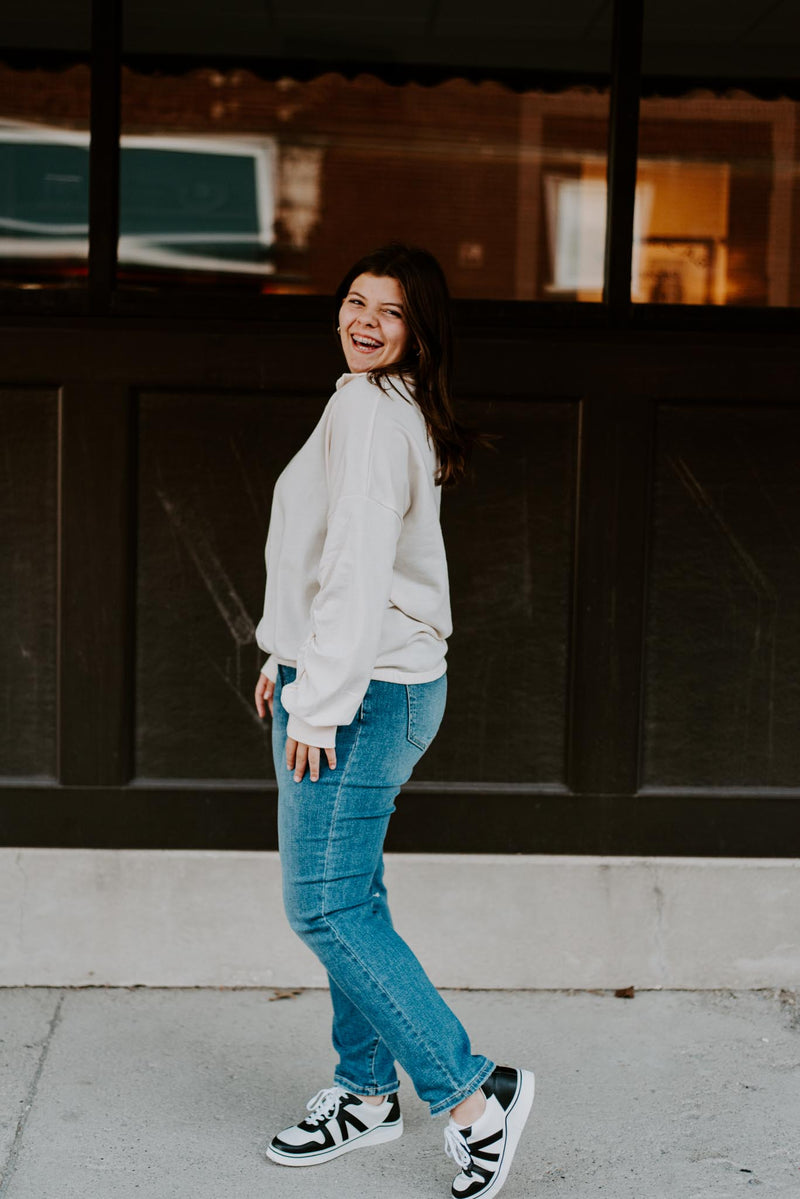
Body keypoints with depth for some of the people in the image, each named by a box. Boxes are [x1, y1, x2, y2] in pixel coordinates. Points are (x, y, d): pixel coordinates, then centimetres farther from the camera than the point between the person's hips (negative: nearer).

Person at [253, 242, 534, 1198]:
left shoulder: (370, 410, -15)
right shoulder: (385, 407, 17)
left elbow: (360, 569, -21)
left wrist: (319, 702, -21)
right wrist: (292, 662, 23)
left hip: (361, 692, -10)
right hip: (366, 686, 10)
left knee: (326, 907, -9)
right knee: (347, 899, 15)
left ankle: (471, 1094, -4)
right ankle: (365, 1091, 26)